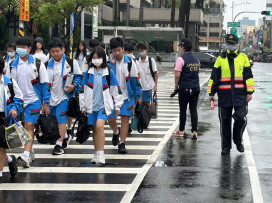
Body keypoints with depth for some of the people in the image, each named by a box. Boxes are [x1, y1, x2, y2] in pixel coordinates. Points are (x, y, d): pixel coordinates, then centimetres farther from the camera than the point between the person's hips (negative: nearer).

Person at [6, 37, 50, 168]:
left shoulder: (37, 64, -2)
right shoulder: (13, 65, 5)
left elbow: (44, 84, 0)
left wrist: (46, 103, -4)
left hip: (34, 99, -4)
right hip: (19, 101, 4)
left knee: (29, 126, -15)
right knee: (25, 128, 11)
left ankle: (26, 156, -24)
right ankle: (30, 152, 28)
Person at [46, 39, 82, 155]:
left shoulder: (70, 61, -5)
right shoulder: (49, 64, 7)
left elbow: (78, 76, 1)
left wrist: (74, 86, -16)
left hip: (64, 95, -5)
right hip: (52, 96, 5)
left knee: (61, 119, -11)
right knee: (54, 119, 15)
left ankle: (59, 145, -7)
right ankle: (66, 136, 39)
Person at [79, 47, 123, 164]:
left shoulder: (109, 72, -1)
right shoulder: (88, 73, 6)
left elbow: (115, 89, 3)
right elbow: (83, 89, 11)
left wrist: (117, 105, 4)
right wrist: (83, 106, 11)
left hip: (104, 105, -4)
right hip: (91, 105, 4)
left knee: (99, 126, -23)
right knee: (94, 129, 10)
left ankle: (101, 154, -23)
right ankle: (97, 154, 21)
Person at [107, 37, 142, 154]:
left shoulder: (129, 63, -1)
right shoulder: (109, 62, -3)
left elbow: (134, 80, 5)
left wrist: (138, 96, 6)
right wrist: (111, 63, -25)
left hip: (126, 96, 0)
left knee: (125, 119, -5)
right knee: (111, 119, 5)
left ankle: (122, 144, -1)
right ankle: (116, 132, 39)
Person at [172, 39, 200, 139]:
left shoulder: (181, 59, -10)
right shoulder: (196, 60, 12)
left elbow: (177, 75, -14)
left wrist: (176, 86, -2)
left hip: (184, 88, -5)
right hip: (195, 88, 5)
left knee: (183, 109, 6)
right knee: (193, 110, 5)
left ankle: (181, 130, 15)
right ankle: (194, 132, 1)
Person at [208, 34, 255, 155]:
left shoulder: (243, 57, 8)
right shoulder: (220, 59, 9)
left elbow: (248, 76, 7)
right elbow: (214, 77, 9)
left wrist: (249, 92, 1)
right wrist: (211, 93, 4)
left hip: (240, 94, -1)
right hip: (224, 95, 1)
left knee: (241, 118, -11)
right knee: (225, 121, 4)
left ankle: (238, 141, 13)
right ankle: (226, 146, 14)